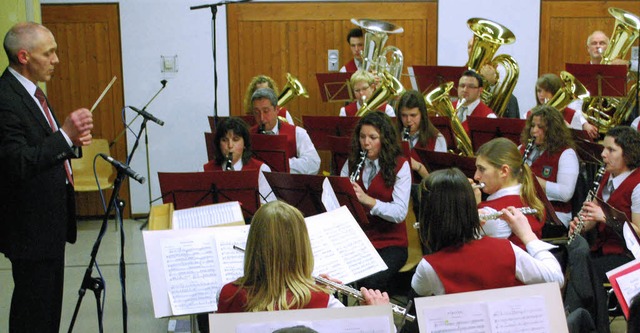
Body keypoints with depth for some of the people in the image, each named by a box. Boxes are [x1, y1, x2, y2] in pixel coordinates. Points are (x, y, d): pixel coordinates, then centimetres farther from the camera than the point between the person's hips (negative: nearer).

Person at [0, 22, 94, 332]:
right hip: (31, 224, -10)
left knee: (49, 304, 20)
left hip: (50, 218, 10)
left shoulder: (28, 91, 10)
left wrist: (71, 138, -1)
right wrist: (65, 135, -29)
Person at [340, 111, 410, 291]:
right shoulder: (351, 163, 10)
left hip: (389, 243, -3)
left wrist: (368, 200, -27)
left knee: (372, 282, -31)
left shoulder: (400, 166, -2)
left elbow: (400, 213, -13)